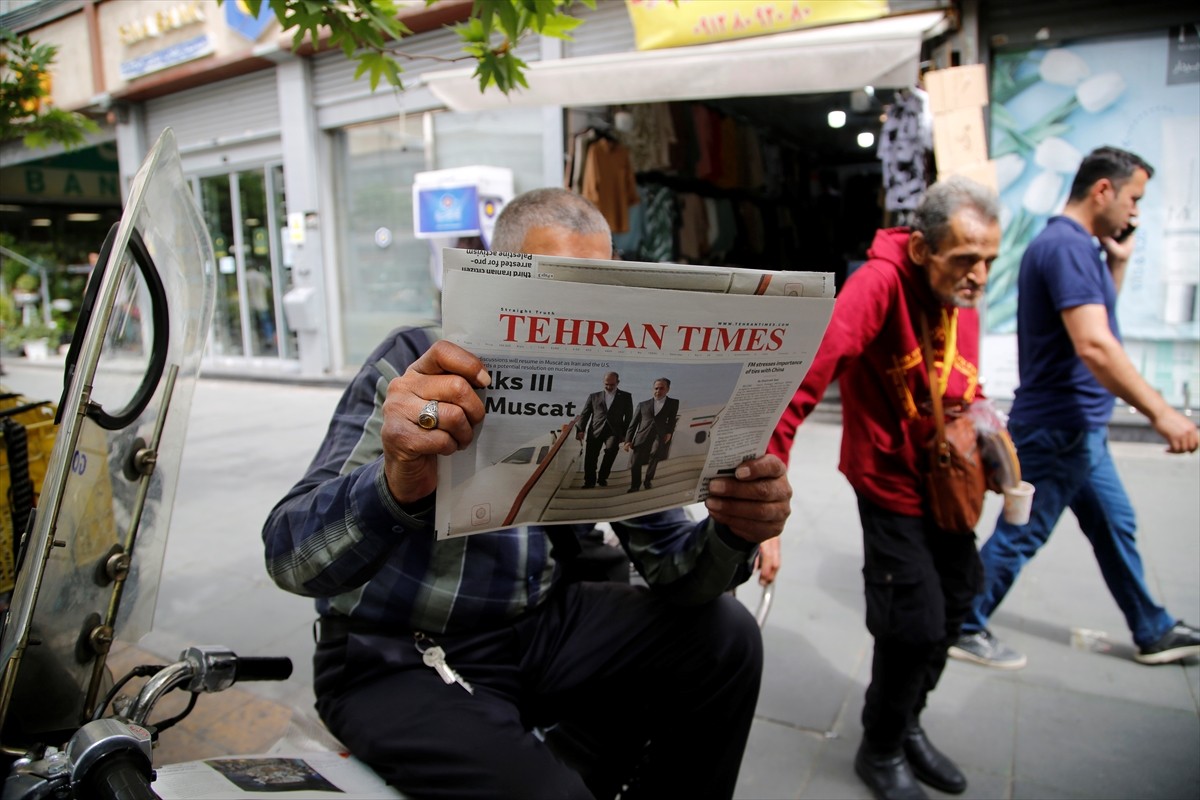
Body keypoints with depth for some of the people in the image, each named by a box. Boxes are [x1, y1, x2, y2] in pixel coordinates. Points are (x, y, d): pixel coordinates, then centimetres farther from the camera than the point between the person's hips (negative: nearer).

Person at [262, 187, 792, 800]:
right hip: (396, 658, -4)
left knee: (725, 638, -3)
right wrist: (398, 485, -45)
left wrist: (733, 533, -26)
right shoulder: (415, 363, -15)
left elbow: (668, 568, -3)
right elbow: (291, 556, -23)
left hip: (536, 628, 5)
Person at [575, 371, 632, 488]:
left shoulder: (626, 396, 13)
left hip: (614, 430, -2)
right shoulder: (594, 396, 16)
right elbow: (585, 414, 11)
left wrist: (627, 434, 1)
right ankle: (589, 481, 13)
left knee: (611, 449, -25)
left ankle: (602, 477, -8)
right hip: (595, 430, 2)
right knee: (590, 456, -5)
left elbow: (629, 416, 9)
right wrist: (581, 429, -2)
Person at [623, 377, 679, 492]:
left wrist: (669, 432, -14)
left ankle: (648, 481, -1)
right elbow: (633, 423, 13)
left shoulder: (673, 403, 14)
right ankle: (634, 487, 15)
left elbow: (673, 418, 2)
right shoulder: (643, 404, 17)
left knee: (655, 452, -23)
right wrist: (628, 440, 4)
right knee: (635, 463, -5)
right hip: (642, 436, 1)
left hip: (660, 434, -1)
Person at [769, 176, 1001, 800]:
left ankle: (906, 725, 45)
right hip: (892, 485, -8)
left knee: (954, 603, 20)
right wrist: (766, 465, -48)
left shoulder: (963, 296, -1)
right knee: (915, 625, -3)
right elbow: (811, 366, -39)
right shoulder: (881, 282, -26)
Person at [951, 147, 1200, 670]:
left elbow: (1102, 319, 26)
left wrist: (1118, 260, 13)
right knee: (1019, 537, 1)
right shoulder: (1067, 245, -20)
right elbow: (1093, 345, -30)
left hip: (1078, 427, 10)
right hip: (1059, 429, -10)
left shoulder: (1075, 245, 14)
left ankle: (1153, 633, 36)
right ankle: (964, 630, 16)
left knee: (1115, 526, 20)